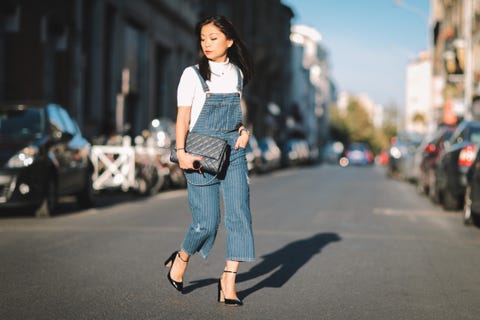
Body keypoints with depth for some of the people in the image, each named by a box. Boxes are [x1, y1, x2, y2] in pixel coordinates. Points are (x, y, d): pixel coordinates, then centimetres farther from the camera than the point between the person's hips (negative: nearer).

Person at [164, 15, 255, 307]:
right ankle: (181, 259, 26)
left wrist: (244, 130, 1)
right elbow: (183, 116, -6)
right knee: (206, 221, -4)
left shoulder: (237, 74, 9)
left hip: (233, 152, 4)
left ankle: (229, 280, -3)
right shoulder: (193, 74, -3)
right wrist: (181, 152, -17)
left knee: (239, 213, -7)